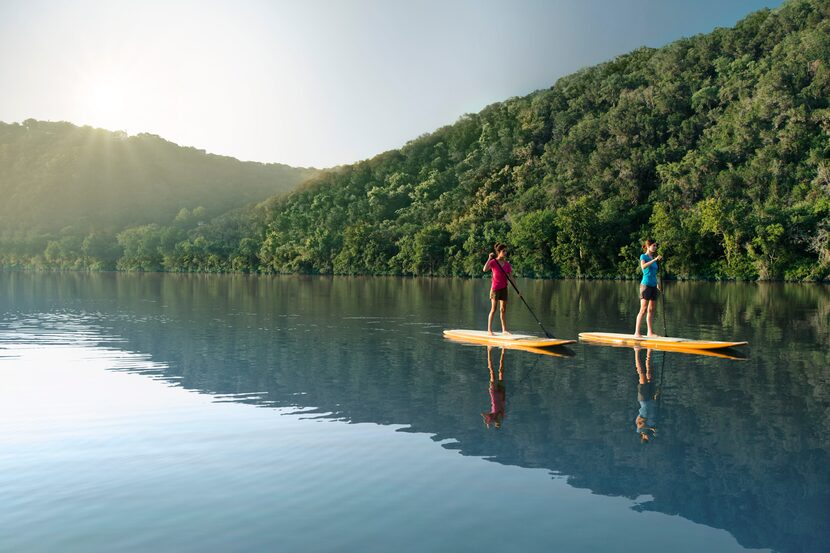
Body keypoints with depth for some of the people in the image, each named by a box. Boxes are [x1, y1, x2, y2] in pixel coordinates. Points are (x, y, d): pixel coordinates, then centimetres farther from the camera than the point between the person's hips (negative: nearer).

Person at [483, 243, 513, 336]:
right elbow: (484, 270, -26)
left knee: (503, 309, 9)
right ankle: (489, 330, 4)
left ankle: (504, 330, 14)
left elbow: (510, 277, 8)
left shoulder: (507, 263, 6)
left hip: (504, 288, 5)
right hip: (495, 288, -5)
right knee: (493, 309, -4)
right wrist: (489, 259, -28)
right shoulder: (493, 262, -9)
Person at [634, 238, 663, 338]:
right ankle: (637, 333, -12)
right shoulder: (643, 256, -4)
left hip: (653, 286, 7)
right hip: (646, 284, -7)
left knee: (651, 309, 7)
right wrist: (655, 259, -28)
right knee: (643, 309, -12)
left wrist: (657, 283, 21)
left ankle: (650, 332, 11)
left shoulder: (653, 258, 17)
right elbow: (643, 266, -25)